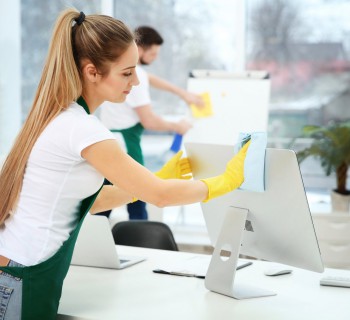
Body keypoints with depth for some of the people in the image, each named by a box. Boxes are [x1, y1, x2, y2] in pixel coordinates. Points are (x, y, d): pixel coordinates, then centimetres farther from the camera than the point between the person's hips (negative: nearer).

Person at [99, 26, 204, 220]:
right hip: (125, 140, -9)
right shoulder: (133, 76, -21)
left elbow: (150, 78, 23)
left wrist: (183, 93, 21)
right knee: (137, 199, -2)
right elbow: (149, 122, -18)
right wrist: (177, 127, -2)